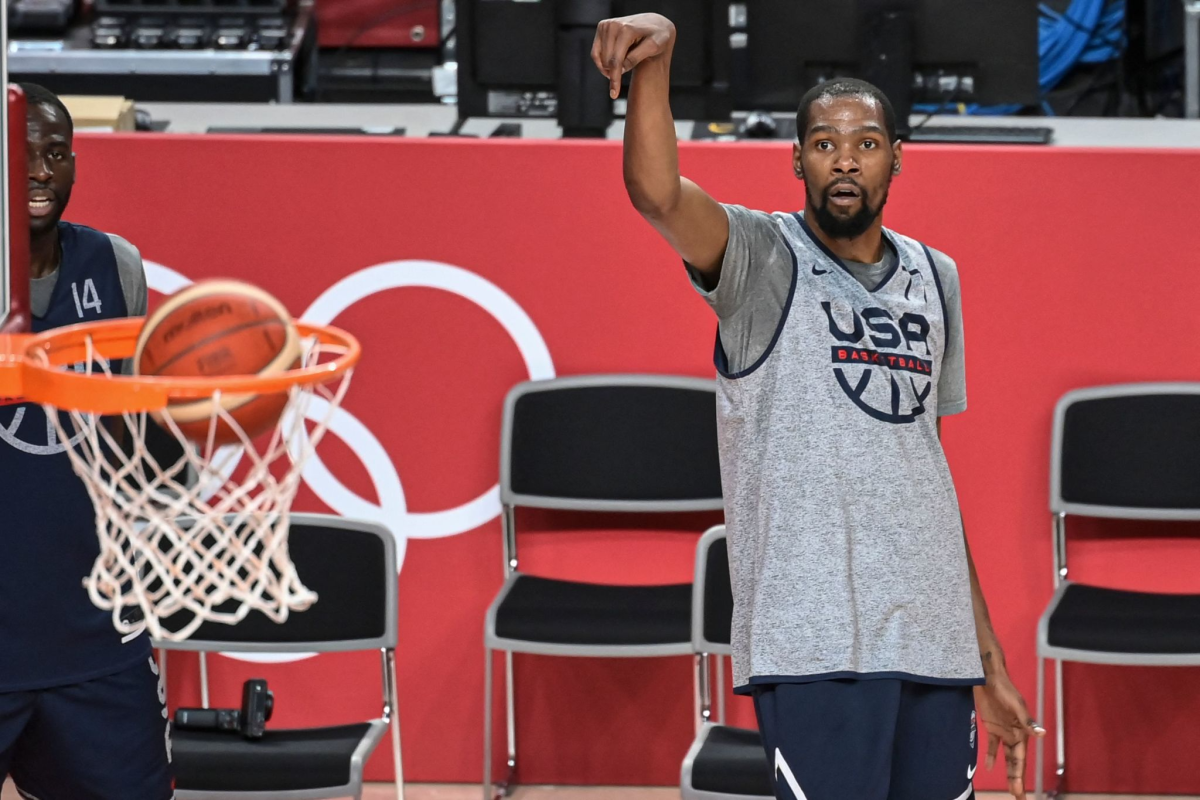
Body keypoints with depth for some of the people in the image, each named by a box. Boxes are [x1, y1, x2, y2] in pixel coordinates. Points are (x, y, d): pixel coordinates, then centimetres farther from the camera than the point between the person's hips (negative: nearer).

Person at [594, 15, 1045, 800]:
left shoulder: (935, 279, 17)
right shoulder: (765, 258, 0)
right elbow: (656, 191, -21)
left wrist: (990, 665, 20)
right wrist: (656, 54, -39)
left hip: (934, 642, 6)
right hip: (816, 642, -6)